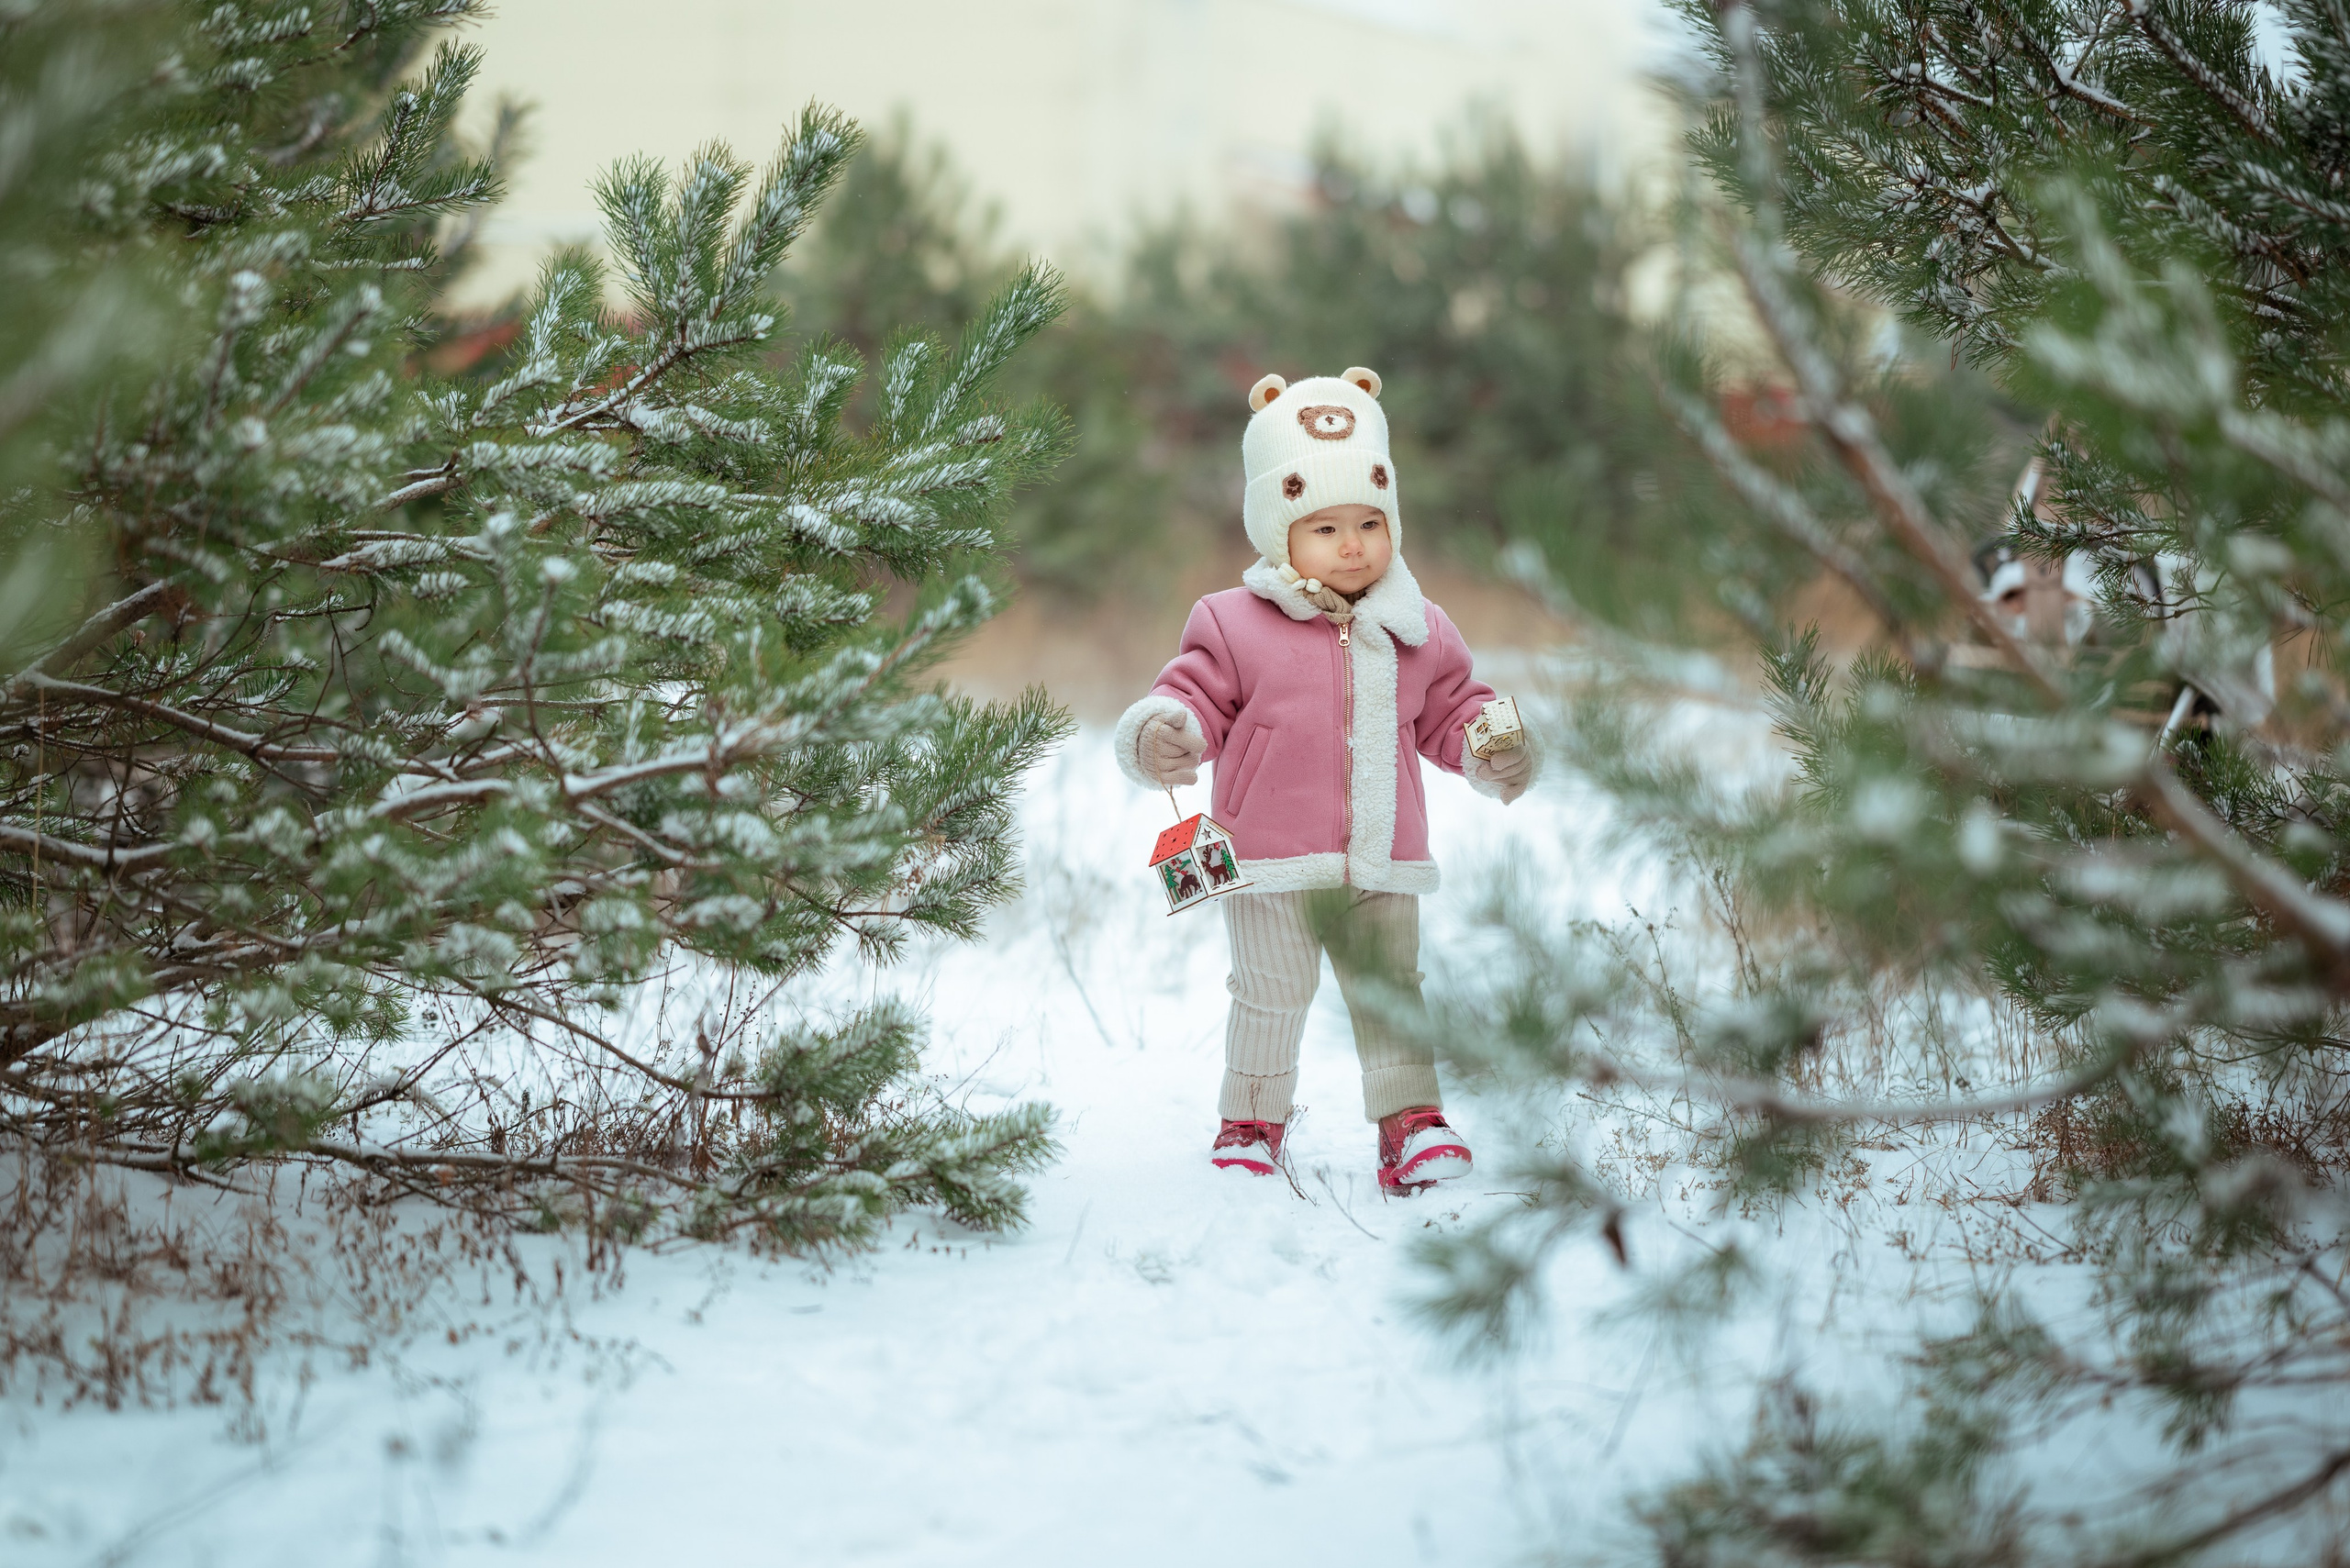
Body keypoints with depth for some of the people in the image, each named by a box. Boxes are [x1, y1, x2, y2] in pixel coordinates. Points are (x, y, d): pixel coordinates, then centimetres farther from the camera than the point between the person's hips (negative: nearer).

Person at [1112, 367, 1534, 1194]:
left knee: (1391, 993, 6)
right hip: (1271, 864, -2)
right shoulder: (1236, 626, -2)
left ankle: (1411, 1117, 14)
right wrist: (1162, 734, -23)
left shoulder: (1417, 631, 9)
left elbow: (1451, 710, 18)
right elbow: (1196, 697, -1)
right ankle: (1252, 1121, 21)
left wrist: (1494, 753, 0)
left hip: (1382, 865, 3)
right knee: (1268, 996, 5)